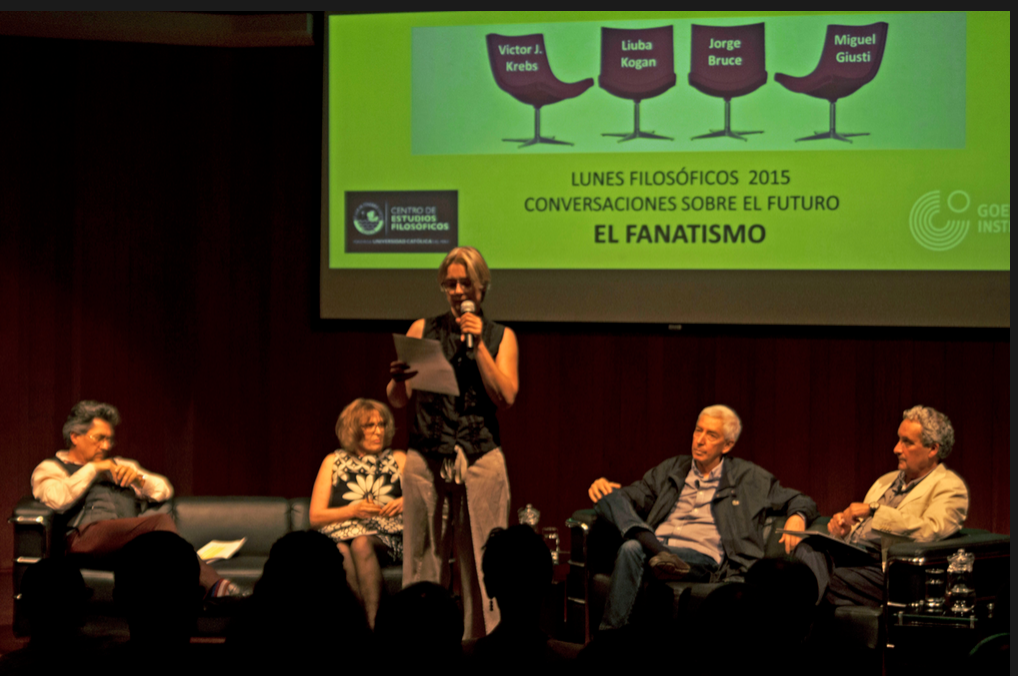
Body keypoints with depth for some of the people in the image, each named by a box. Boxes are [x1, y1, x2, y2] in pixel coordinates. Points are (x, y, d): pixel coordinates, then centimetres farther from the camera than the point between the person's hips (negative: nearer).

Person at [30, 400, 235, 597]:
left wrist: (139, 477, 10)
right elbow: (56, 499, -5)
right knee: (162, 522, -32)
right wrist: (92, 469, 3)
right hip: (86, 535, -5)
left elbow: (165, 490, 31)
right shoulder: (50, 468, 19)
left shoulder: (119, 466, 37)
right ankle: (213, 584, -46)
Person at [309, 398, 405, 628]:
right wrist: (353, 510, -5)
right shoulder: (333, 462, 18)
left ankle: (373, 624, -48)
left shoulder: (398, 460, 19)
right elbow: (315, 517, 12)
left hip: (387, 541, -1)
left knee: (361, 544, -37)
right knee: (341, 553, -37)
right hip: (341, 538, 1)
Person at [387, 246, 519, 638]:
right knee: (424, 562, -1)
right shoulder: (422, 331, 10)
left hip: (480, 461, 0)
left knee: (479, 565, -3)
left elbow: (505, 397, -2)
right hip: (426, 461, 0)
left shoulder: (501, 337, 10)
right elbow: (398, 401, 7)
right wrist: (399, 378, -15)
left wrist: (478, 344, -7)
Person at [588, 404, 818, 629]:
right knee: (610, 496, -24)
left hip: (702, 558, -4)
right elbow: (634, 496, 24)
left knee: (631, 550, -37)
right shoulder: (671, 469, 28)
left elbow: (799, 501, 21)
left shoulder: (748, 478, 20)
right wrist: (605, 489, 0)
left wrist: (796, 518, -4)